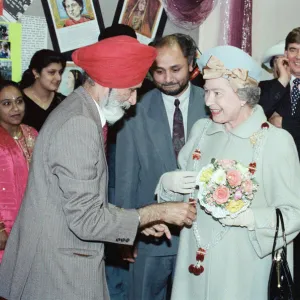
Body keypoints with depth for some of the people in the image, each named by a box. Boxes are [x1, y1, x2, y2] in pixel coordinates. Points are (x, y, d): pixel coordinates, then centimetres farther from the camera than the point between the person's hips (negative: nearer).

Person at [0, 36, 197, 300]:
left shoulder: (81, 113, 8)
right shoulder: (78, 124, -22)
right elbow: (86, 220, -23)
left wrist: (140, 219, 8)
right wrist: (157, 212, -14)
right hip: (59, 273, -9)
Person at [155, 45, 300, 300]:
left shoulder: (277, 141, -12)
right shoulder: (201, 129, 6)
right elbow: (178, 184, 13)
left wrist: (248, 217, -26)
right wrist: (168, 182, -8)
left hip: (243, 270, -4)